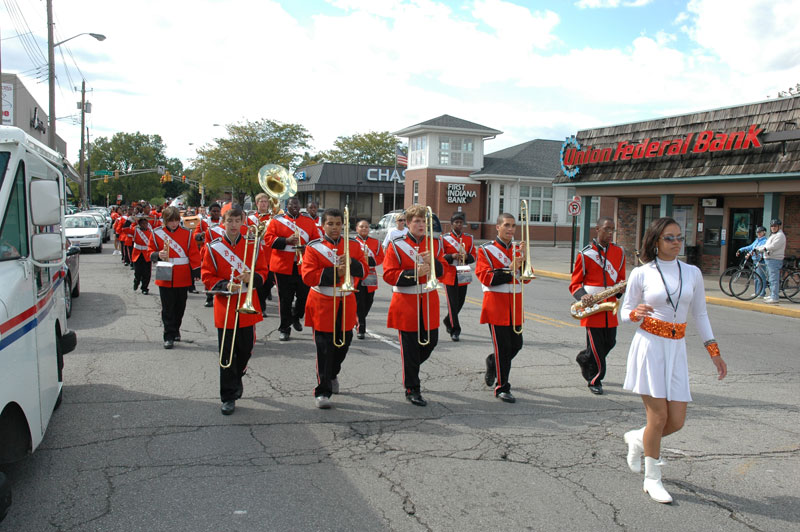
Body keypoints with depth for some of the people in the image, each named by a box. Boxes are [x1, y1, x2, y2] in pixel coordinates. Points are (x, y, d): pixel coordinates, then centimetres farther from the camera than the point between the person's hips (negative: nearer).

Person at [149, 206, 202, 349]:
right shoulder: (157, 233, 1)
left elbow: (193, 253, 3)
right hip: (165, 278, -1)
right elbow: (151, 252, 7)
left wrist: (196, 271, -3)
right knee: (167, 308, 0)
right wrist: (158, 255, -15)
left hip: (183, 278, 1)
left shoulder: (186, 233, 2)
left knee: (180, 307, 11)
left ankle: (175, 330, 30)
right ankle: (169, 336, 6)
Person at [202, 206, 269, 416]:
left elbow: (263, 272, 5)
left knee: (245, 350, 13)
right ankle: (228, 397, 11)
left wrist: (251, 277, -16)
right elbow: (207, 277, -1)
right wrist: (226, 285, -18)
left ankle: (236, 378, 41)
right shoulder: (213, 247, -2)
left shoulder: (252, 246, 2)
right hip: (224, 308, -2)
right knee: (227, 355, 1)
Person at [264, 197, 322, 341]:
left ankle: (296, 317, 34)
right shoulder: (277, 220, 3)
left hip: (304, 266, 2)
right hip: (283, 266, -2)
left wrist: (307, 246, -12)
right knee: (285, 299, 2)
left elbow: (316, 238, 9)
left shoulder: (309, 220, 10)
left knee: (305, 296, 5)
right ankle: (284, 329, 14)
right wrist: (286, 241, -16)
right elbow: (268, 238, -3)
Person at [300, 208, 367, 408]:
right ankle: (322, 392, 2)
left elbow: (363, 270, 4)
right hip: (322, 303, -4)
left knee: (343, 343, 15)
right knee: (325, 349, -5)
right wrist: (335, 272, -22)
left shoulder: (353, 245, 7)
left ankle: (332, 375, 42)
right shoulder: (314, 248, -4)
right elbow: (308, 276, -13)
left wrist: (351, 263, -16)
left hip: (346, 302, 4)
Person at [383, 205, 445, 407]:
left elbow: (441, 270, 6)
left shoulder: (435, 243, 8)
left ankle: (410, 368, 39)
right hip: (406, 302, -4)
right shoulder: (396, 245, -6)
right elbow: (389, 275, -10)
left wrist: (433, 261, -15)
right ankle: (412, 389, 13)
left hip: (429, 301, 5)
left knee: (430, 341, 11)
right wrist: (414, 274, -22)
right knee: (410, 347, 1)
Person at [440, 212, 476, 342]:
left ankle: (448, 321, 35)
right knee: (453, 303, -5)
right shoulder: (444, 238, -2)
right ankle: (455, 330, 3)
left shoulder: (469, 238, 9)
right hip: (450, 276, -4)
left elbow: (474, 256, 11)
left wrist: (467, 257, -11)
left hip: (463, 275, 4)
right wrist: (452, 256, -19)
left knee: (460, 302, 10)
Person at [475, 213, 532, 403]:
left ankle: (492, 362, 38)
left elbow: (526, 278, 5)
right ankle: (502, 388, 9)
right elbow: (486, 277, -13)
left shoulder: (518, 249, 11)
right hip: (496, 304, -6)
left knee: (516, 344, 10)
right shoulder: (486, 250, -5)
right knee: (503, 347, -3)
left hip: (515, 305, 6)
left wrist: (523, 259, -12)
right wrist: (510, 269, -19)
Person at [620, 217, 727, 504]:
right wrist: (636, 314, -20)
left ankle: (637, 439, 32)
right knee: (658, 417, -4)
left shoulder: (692, 273, 7)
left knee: (676, 421, 1)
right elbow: (625, 312, 4)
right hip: (648, 347, -4)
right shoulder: (641, 274, -3)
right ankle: (652, 479, 15)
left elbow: (700, 314, 14)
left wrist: (714, 351, 11)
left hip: (676, 350, 4)